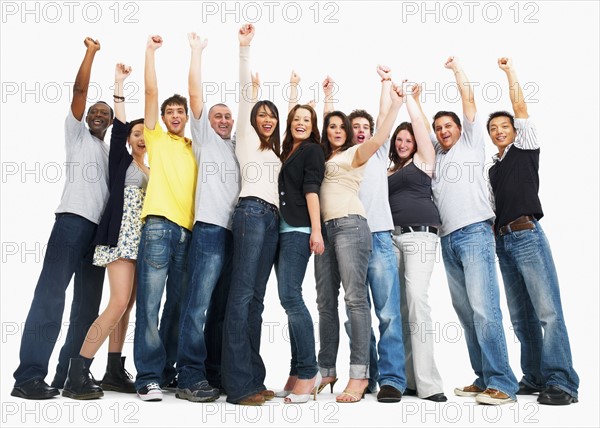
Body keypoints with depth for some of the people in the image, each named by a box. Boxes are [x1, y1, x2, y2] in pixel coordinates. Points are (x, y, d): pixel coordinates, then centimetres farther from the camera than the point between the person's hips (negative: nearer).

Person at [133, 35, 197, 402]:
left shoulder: (194, 147, 24)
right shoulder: (156, 138, 13)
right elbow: (151, 91, 9)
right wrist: (151, 50, 8)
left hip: (189, 230, 4)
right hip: (159, 226, -3)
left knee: (179, 305, 6)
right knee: (150, 303, -7)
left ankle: (169, 371, 15)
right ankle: (148, 377, -2)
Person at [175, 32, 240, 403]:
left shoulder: (238, 145, 27)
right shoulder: (205, 138, 13)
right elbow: (196, 93, 8)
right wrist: (197, 50, 10)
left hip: (237, 230, 6)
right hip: (211, 228, -5)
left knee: (224, 306, 7)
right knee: (199, 302, -10)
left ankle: (216, 372, 13)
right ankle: (190, 378, -7)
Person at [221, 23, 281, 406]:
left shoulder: (275, 150, 29)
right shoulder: (247, 138, 11)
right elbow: (245, 92, 6)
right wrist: (245, 47, 4)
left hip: (273, 219, 8)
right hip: (252, 213, -8)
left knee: (256, 297, 4)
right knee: (243, 294, -13)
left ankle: (253, 378, 5)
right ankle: (238, 384, -14)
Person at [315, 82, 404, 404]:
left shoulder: (354, 153, 7)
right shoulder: (323, 158, 24)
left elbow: (378, 139, -11)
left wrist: (396, 104, -13)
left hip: (349, 225, -7)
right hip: (325, 228, 7)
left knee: (355, 298, -12)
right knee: (325, 302, 5)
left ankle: (359, 374, -10)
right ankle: (326, 371, 11)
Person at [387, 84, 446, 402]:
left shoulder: (423, 159, 11)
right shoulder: (390, 171, 23)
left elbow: (418, 120, 10)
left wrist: (409, 96, 22)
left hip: (419, 234, -6)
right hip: (392, 237, 6)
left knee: (416, 300, -19)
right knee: (400, 306, 3)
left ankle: (427, 383, -17)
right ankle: (409, 379, 9)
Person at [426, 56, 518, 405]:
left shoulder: (471, 142, 13)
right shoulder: (437, 154, 27)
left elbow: (469, 99, 10)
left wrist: (457, 68, 19)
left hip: (474, 232, -6)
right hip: (448, 239, 6)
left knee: (484, 308, -14)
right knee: (465, 312, 3)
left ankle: (502, 383, -12)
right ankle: (484, 379, 8)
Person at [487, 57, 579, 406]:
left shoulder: (525, 148, 9)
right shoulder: (493, 170, 23)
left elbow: (521, 108, 3)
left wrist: (510, 71, 11)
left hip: (527, 235, -6)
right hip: (502, 242, 6)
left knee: (547, 309, -11)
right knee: (521, 316, 7)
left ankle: (562, 382, -11)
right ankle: (535, 377, 14)